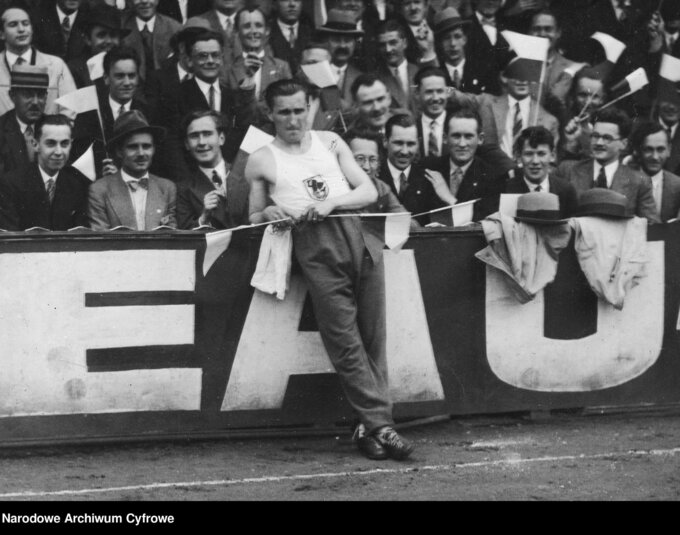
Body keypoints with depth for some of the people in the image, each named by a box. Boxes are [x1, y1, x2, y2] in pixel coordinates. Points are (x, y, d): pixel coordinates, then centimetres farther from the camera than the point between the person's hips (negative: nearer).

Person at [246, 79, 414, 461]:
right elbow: (253, 218, 19)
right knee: (345, 341, -10)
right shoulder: (261, 161, 16)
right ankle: (380, 424, -10)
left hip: (357, 233, 2)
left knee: (373, 336, -3)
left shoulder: (330, 142, 21)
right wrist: (267, 213, -4)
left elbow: (369, 191, 14)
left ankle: (372, 427, 1)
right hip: (314, 246, -2)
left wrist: (331, 203, -4)